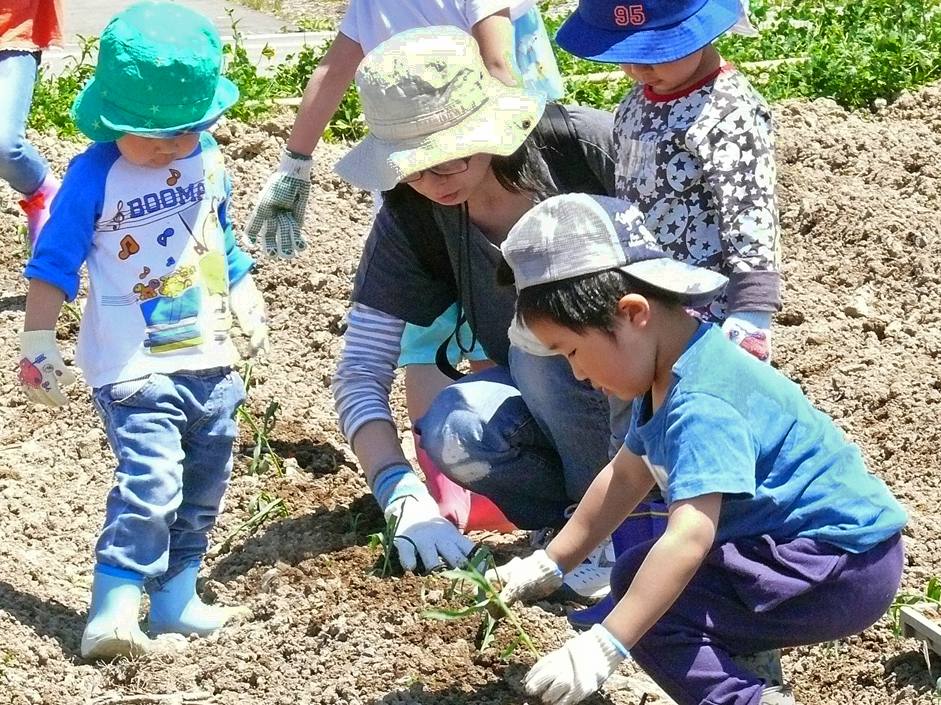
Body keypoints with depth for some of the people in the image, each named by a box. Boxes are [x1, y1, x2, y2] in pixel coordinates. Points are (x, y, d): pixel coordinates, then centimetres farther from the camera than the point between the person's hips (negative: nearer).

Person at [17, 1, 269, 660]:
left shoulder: (207, 160, 4)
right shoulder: (95, 176, -13)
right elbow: (54, 260, -9)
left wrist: (246, 299, 25)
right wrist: (38, 343, -10)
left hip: (211, 358, 7)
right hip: (135, 368, -7)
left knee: (203, 484, 12)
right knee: (150, 485, -20)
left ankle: (176, 600, 24)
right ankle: (112, 613, -19)